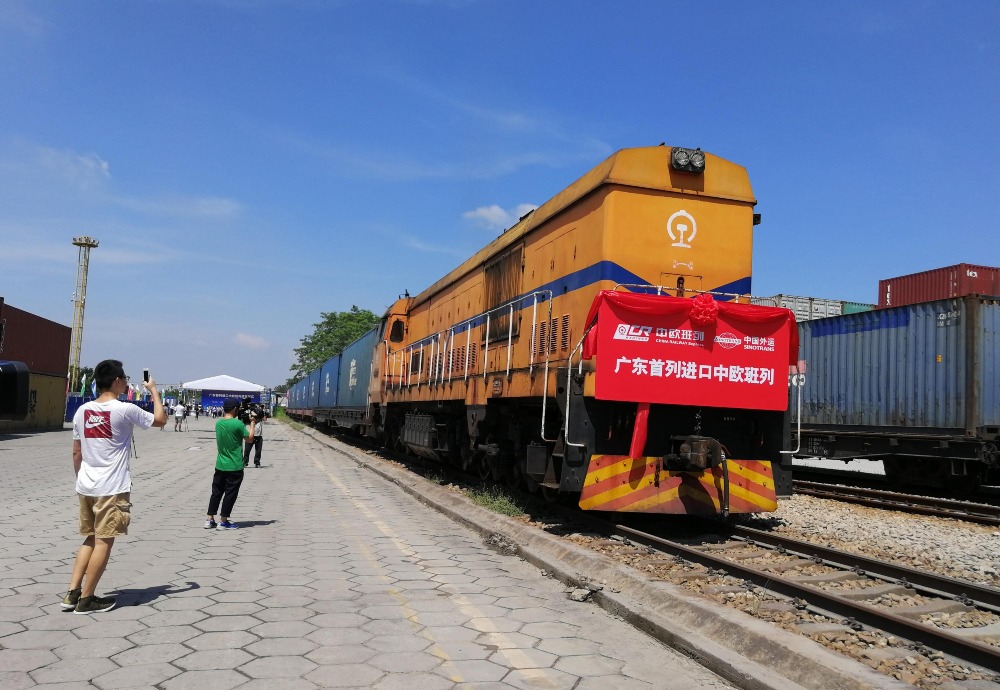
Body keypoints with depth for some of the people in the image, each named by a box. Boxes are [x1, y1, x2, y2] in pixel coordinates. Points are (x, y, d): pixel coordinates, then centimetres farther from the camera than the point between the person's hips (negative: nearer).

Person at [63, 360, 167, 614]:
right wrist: (154, 391, 11)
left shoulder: (82, 410, 5)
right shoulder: (125, 409, -13)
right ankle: (86, 599, 8)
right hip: (112, 488, -7)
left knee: (91, 538, 18)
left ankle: (72, 593, 17)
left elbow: (76, 453, 11)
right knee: (104, 541, 3)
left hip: (85, 486, 7)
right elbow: (160, 420, 1)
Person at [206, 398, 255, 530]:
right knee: (230, 494, 3)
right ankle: (223, 522, 7)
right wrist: (252, 424, 6)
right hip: (234, 466, -6)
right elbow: (249, 439, -7)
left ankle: (210, 520, 17)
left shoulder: (218, 423, 3)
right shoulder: (238, 424, -17)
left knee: (216, 492, 14)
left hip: (220, 465, 6)